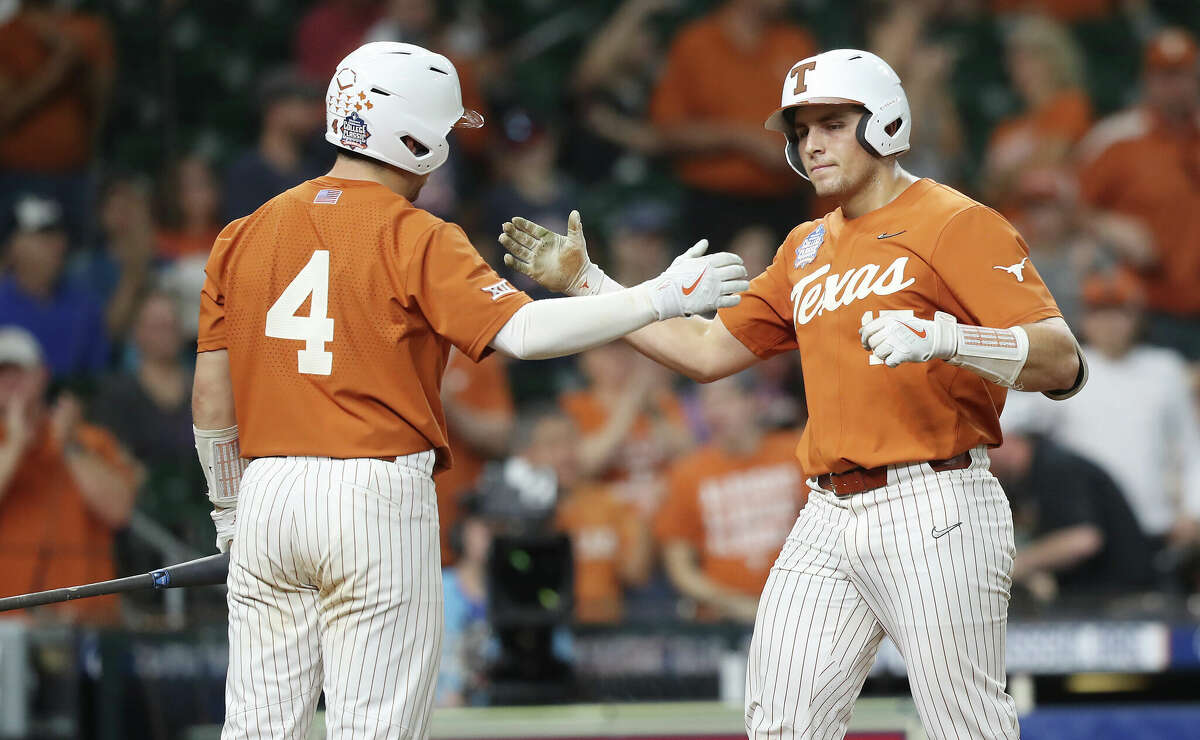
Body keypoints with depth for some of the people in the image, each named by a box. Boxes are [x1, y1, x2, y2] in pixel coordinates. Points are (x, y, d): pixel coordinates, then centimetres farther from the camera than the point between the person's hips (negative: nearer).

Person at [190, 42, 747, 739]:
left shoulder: (244, 236, 10)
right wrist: (660, 298, -11)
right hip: (377, 498, -5)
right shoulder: (414, 239, -5)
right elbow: (522, 331, -18)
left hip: (268, 494, 5)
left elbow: (211, 397, 11)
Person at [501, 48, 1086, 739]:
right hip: (830, 519, 7)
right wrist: (585, 281, 21)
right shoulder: (807, 248, 20)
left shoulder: (955, 223, -5)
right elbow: (707, 350, 26)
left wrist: (944, 337, -31)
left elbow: (1062, 364, -15)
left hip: (933, 513, -7)